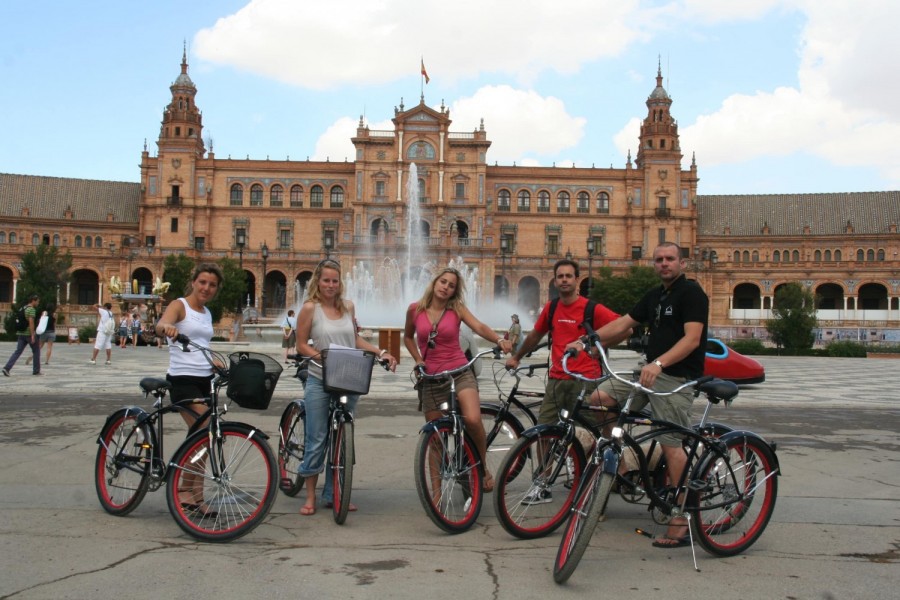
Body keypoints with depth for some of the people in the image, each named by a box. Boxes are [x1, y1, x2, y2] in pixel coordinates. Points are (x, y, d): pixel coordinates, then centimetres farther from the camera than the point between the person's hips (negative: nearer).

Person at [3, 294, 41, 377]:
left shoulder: (22, 308, 16)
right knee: (36, 351, 8)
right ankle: (36, 370, 12)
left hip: (20, 333, 7)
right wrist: (32, 335, -22)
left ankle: (7, 368, -14)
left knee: (18, 352, 2)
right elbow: (31, 322, -21)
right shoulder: (32, 309, -12)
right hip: (29, 334, -7)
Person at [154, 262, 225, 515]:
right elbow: (161, 325, -26)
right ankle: (193, 494, -3)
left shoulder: (207, 314, 17)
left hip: (204, 380, 8)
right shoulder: (179, 305, -4)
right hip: (183, 380, -8)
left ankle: (188, 492, 22)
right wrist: (167, 328, -49)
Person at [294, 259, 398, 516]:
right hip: (320, 381, -4)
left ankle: (332, 495, 20)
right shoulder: (310, 308, -4)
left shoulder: (348, 306, 9)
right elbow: (302, 345, -3)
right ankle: (310, 496, 13)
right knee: (317, 440, 0)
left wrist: (381, 352, 5)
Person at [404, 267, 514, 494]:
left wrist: (499, 340, -35)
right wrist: (418, 360, 5)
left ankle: (484, 467, 0)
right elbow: (408, 337, 20)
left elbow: (479, 327, -17)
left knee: (473, 420, -26)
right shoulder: (415, 310, 3)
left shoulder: (457, 309, 0)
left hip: (459, 372, -1)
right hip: (430, 379, 2)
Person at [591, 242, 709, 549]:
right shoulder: (655, 296, 17)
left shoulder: (691, 292, -8)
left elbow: (692, 339, -20)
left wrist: (658, 363, -32)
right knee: (598, 396, -3)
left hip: (676, 378, -8)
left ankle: (682, 521, -1)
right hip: (650, 372, 8)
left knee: (671, 445, -9)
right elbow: (622, 323, 17)